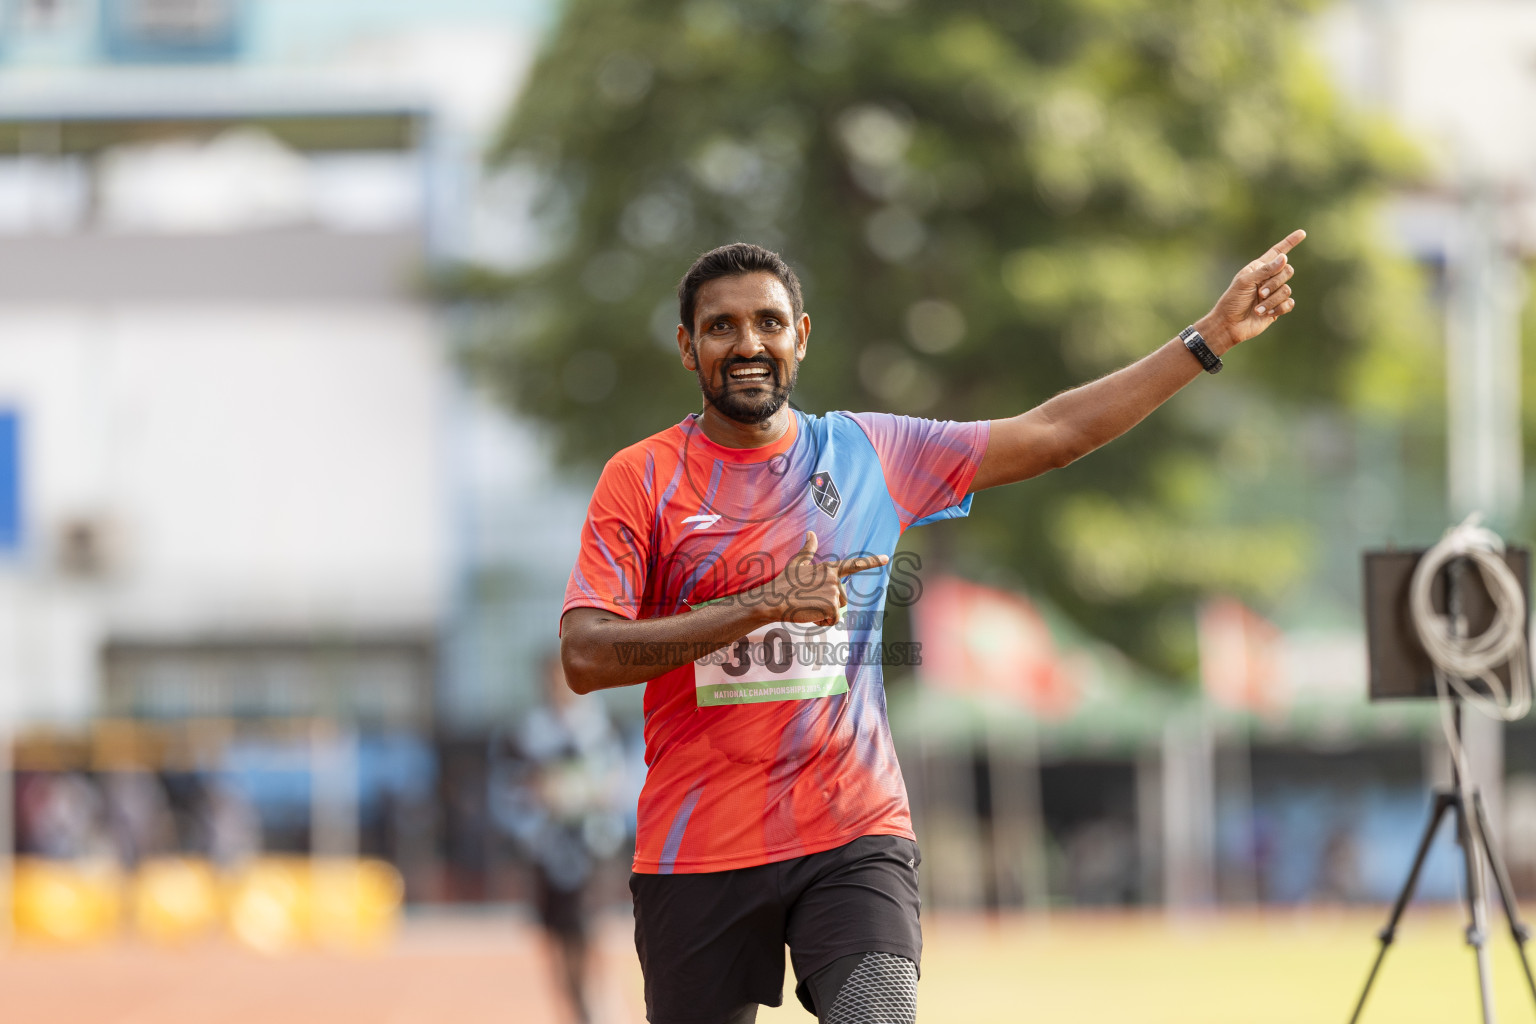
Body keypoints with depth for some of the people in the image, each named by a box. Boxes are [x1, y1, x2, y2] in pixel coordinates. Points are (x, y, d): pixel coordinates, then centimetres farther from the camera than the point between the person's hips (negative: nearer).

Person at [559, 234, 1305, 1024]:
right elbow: (585, 655, -11)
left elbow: (1054, 433, 11)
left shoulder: (870, 453, 7)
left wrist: (1212, 336, 9)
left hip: (854, 840, 1)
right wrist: (762, 605, -18)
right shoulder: (641, 480, 0)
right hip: (698, 855, 0)